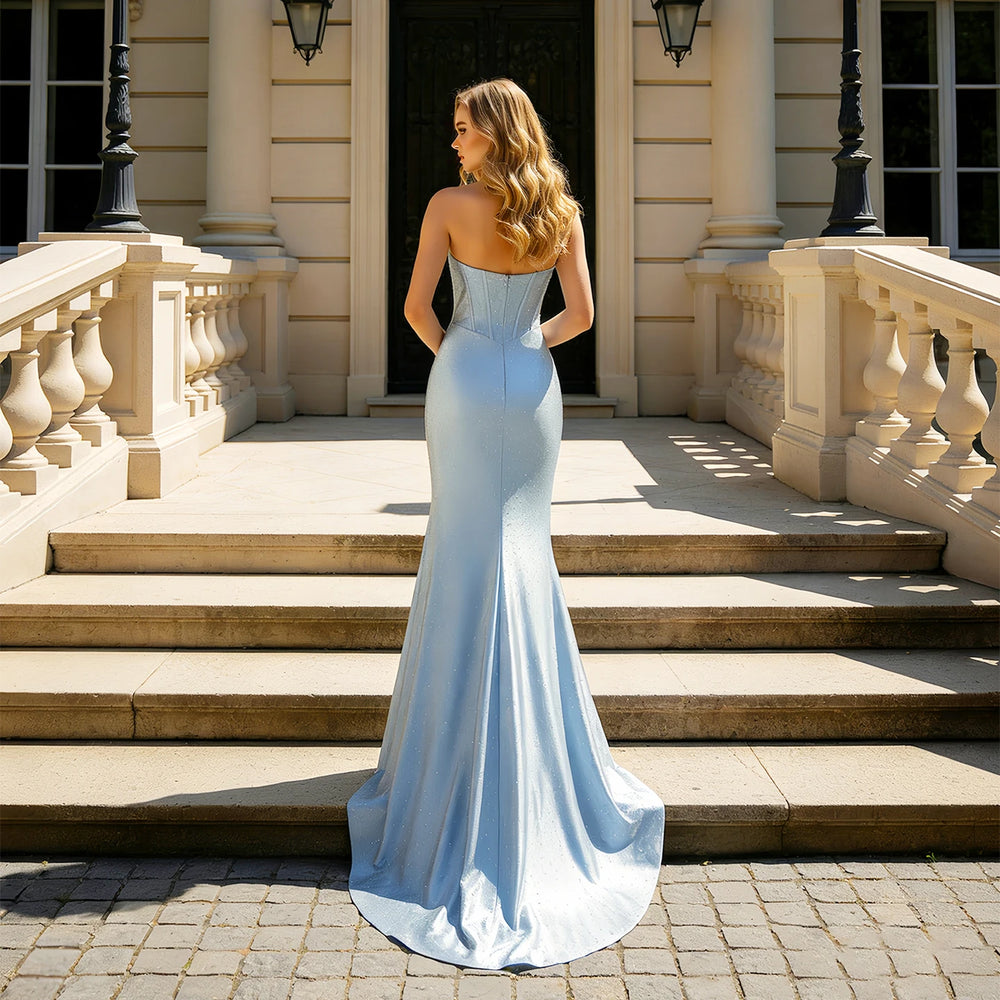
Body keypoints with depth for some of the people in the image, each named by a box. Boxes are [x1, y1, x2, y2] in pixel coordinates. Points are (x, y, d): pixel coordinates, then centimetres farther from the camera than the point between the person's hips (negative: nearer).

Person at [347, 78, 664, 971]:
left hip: (464, 378, -3)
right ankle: (530, 717, 16)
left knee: (465, 547, 5)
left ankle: (464, 730, 10)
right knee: (522, 544, 12)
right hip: (533, 387, 3)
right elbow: (581, 313, 1)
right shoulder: (561, 211, 1)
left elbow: (417, 306, -9)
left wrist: (453, 354, 10)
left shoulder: (449, 205, -8)